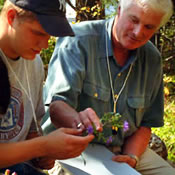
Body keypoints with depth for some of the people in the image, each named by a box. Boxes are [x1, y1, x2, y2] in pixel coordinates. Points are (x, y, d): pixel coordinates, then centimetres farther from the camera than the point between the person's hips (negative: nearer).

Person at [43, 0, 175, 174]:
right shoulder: (79, 40, -12)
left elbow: (146, 123, 9)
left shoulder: (152, 59, 5)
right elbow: (56, 104, -22)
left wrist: (131, 157, -9)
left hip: (123, 150, 4)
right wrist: (77, 119, -44)